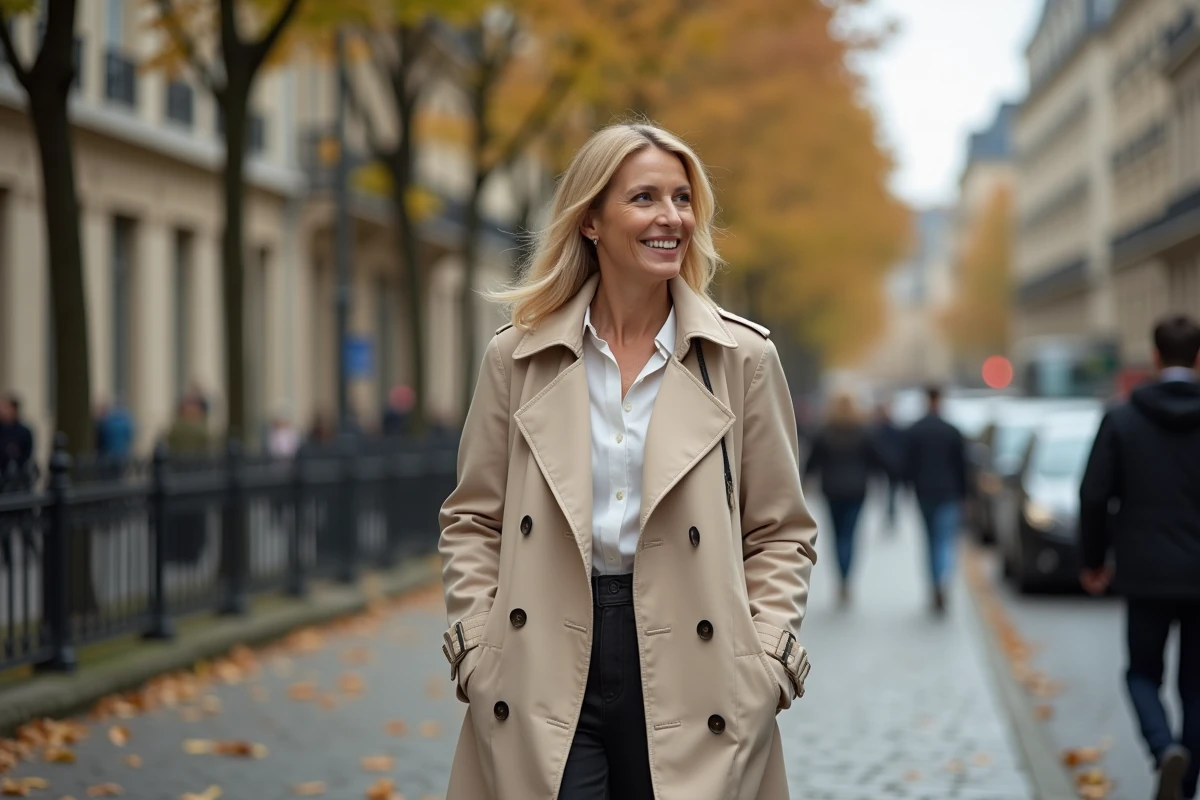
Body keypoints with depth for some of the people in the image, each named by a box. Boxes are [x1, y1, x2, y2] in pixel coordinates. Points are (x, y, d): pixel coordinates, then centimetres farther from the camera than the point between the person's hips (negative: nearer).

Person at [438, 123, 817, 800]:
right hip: (546, 673, 0)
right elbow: (472, 522, 10)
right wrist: (477, 654, -1)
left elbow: (781, 534, 6)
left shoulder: (743, 358, 3)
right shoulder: (518, 357, 5)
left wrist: (762, 663, -5)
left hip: (687, 673, 0)